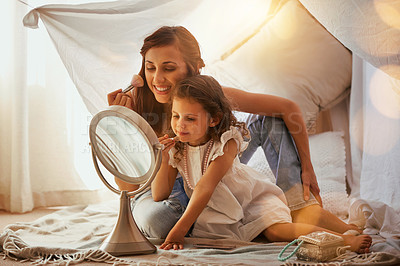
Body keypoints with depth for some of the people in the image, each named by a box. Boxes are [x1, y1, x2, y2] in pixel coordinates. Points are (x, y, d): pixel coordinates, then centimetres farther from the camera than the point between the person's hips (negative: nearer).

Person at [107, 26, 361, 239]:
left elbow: (289, 108, -15)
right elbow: (128, 186, -28)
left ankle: (302, 207, -17)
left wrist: (306, 167, -14)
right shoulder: (136, 101, -26)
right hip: (160, 190, -1)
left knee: (269, 119, -10)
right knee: (155, 220, -40)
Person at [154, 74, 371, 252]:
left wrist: (179, 230, -37)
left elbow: (205, 188, -33)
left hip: (252, 197, -5)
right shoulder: (176, 148, -8)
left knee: (276, 231, -29)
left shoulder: (227, 143, -25)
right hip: (217, 209, 5)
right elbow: (159, 195, -7)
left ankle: (346, 240, -29)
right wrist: (164, 161, -26)